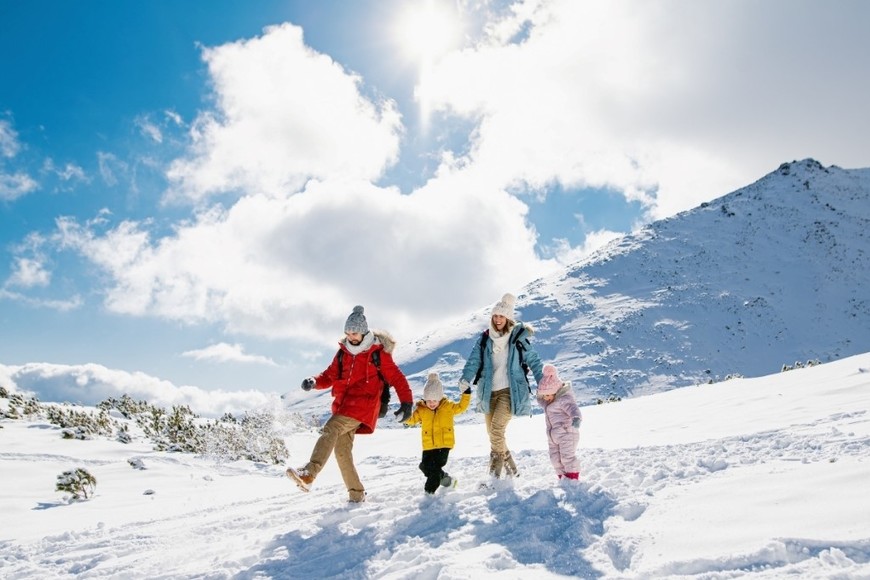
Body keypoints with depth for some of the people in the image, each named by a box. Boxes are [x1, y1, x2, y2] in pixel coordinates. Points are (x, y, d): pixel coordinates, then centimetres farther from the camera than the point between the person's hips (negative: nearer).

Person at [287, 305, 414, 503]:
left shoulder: (378, 353, -1)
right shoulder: (343, 353, 13)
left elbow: (397, 378, 1)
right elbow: (329, 376, 17)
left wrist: (406, 402, -6)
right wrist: (314, 382, -5)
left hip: (362, 406, -7)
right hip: (344, 406, 7)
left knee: (330, 430, -25)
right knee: (342, 450, 4)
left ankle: (308, 474, -37)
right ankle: (356, 493, 15)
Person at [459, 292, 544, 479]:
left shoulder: (518, 339, -3)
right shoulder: (485, 339, 4)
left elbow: (534, 361, 3)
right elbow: (474, 360, -7)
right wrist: (465, 380, -24)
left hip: (510, 391, -5)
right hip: (489, 392, 5)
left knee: (496, 430, -19)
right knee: (492, 433, 9)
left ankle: (495, 475, -9)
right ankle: (511, 470, 26)